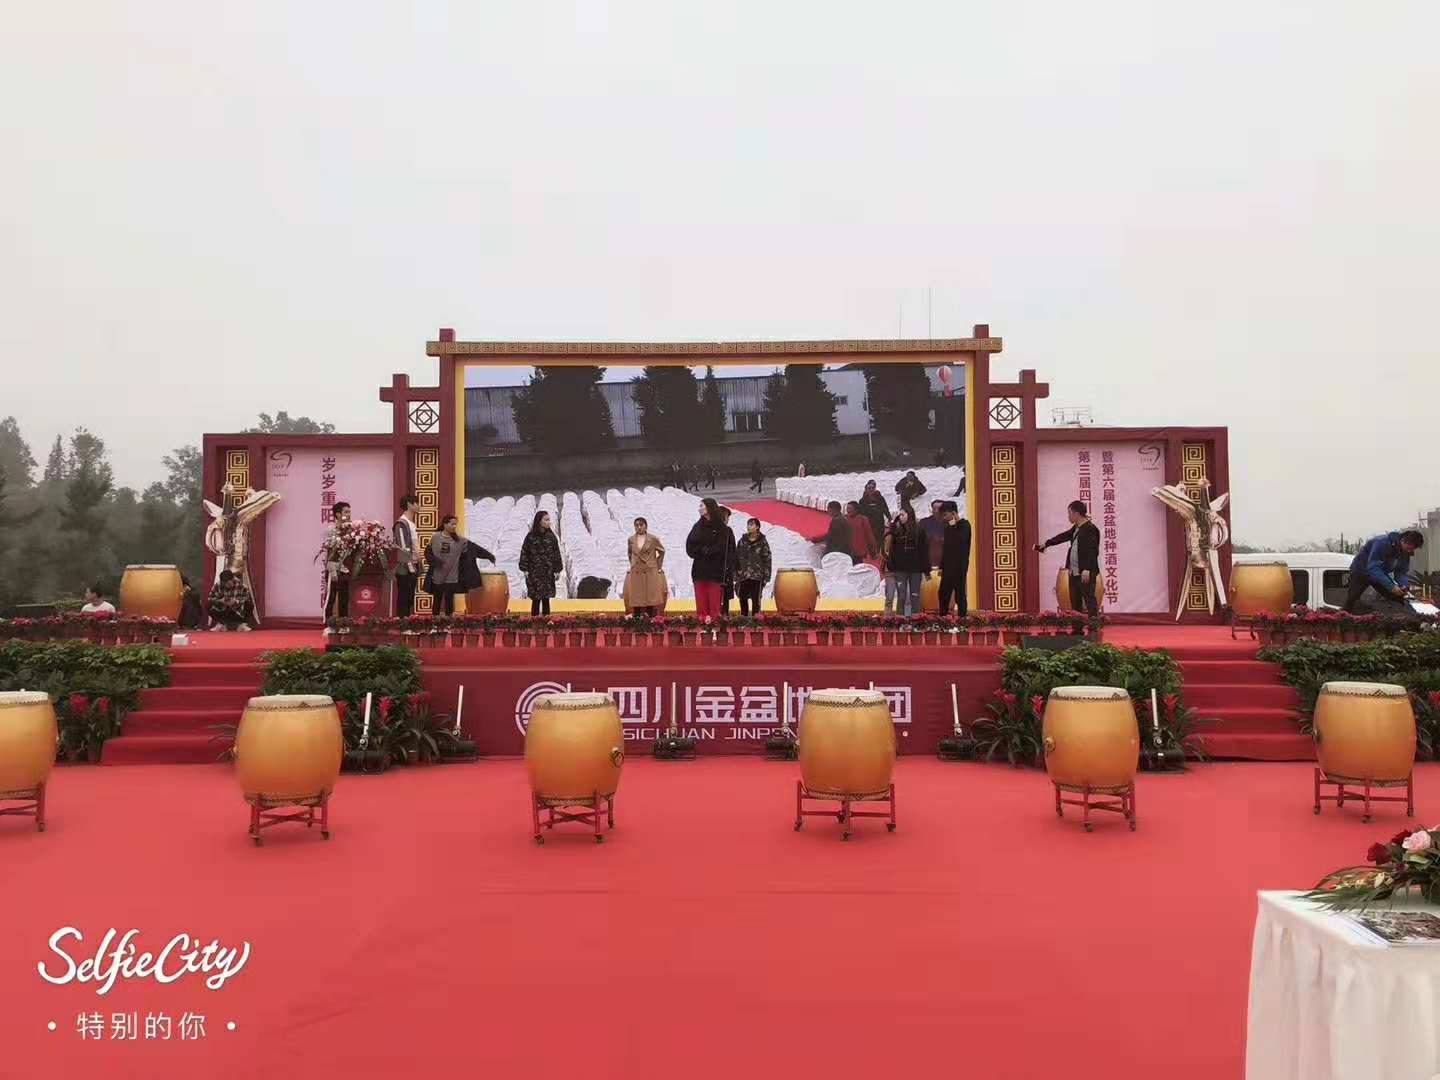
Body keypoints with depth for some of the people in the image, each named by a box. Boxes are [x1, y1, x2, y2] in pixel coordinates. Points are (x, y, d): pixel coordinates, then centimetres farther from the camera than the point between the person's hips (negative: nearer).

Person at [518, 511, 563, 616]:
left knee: (546, 599, 4)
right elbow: (524, 552, 0)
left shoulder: (551, 536, 5)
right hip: (534, 572, -2)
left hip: (548, 571, 2)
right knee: (536, 598, -4)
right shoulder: (530, 536, -1)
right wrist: (525, 569, -6)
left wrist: (557, 570, 2)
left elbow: (556, 553, 7)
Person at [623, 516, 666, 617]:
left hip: (651, 572, -2)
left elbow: (661, 551, 12)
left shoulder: (653, 539, -1)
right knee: (636, 597, 0)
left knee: (651, 597, -4)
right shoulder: (631, 540, 6)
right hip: (636, 573, 2)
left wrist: (658, 565, 9)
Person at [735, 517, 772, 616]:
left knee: (755, 601, -1)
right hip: (743, 576, 3)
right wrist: (735, 576, 4)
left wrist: (766, 577, -6)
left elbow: (767, 560, 0)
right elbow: (736, 559, 10)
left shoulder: (762, 542, 2)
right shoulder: (742, 541, 9)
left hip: (757, 577, -3)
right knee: (743, 601, 5)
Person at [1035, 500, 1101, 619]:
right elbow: (1063, 536, 30)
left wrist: (1087, 569, -27)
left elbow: (1092, 551, -21)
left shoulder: (1090, 529, -14)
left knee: (1090, 599, -8)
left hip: (1086, 573, -10)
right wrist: (1046, 544, 34)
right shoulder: (1076, 528, 15)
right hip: (1074, 573, 10)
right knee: (1075, 600, 13)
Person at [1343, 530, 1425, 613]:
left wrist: (1403, 586, -26)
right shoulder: (1383, 543, -33)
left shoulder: (1405, 552, -9)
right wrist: (1391, 586, -42)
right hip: (1361, 571, -7)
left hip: (1381, 573, 7)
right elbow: (1372, 568, -37)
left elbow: (1402, 572, -2)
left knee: (1397, 600, -3)